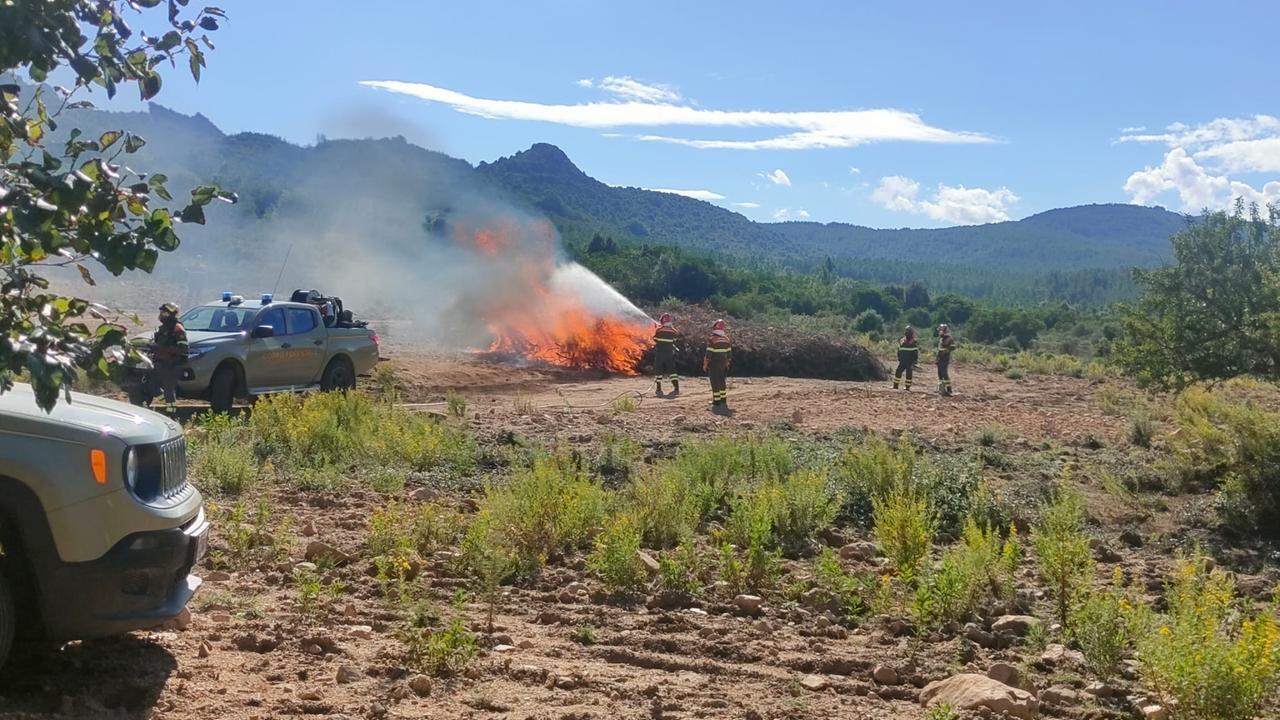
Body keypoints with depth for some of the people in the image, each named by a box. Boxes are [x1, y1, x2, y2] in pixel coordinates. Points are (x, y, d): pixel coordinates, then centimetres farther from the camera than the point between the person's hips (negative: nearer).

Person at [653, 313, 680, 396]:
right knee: (671, 370, 9)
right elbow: (674, 341, 7)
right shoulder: (673, 331, -2)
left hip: (659, 353, -2)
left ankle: (659, 389, 7)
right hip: (670, 353, 2)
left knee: (658, 370, 7)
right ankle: (676, 388, 1)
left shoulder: (658, 330, -9)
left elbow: (654, 339, 4)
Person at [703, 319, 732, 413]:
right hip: (723, 365, 6)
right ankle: (723, 403, 19)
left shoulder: (712, 340, -15)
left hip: (714, 365, -6)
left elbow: (708, 354, -15)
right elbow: (729, 353, 8)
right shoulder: (726, 339, 3)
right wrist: (727, 363, 18)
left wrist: (705, 365, -5)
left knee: (715, 384, -1)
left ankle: (716, 404, -1)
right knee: (722, 383, 15)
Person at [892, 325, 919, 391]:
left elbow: (916, 353, -6)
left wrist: (914, 362, -10)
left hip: (910, 362, -4)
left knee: (909, 374, -1)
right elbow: (899, 351, 17)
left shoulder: (914, 343, -5)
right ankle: (895, 386, 5)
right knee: (898, 372, -1)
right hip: (902, 361, 4)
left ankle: (908, 387, 6)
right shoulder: (902, 341, 9)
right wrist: (899, 359, 13)